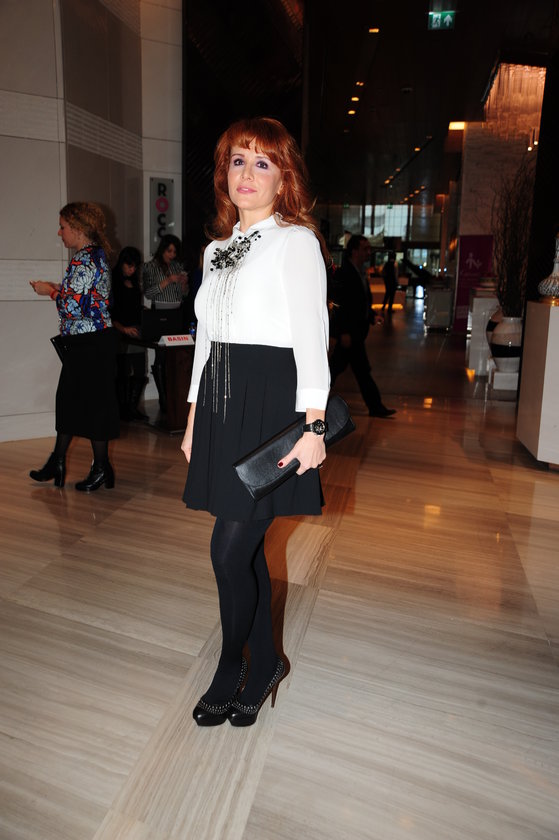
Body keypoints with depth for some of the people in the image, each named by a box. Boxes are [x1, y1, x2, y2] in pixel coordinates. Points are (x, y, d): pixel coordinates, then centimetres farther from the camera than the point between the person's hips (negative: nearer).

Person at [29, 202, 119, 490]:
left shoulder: (85, 260, -18)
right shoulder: (94, 254, 13)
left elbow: (73, 307, -23)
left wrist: (50, 291, -7)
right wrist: (55, 288, 12)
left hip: (91, 344, -10)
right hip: (83, 342, 10)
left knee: (94, 402, 0)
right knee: (68, 399, 17)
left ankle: (101, 469, 15)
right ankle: (57, 463, 30)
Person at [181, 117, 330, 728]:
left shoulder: (296, 241, -1)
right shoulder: (217, 249, 19)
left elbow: (311, 336, -10)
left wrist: (312, 424, -18)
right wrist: (194, 418, 16)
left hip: (271, 402, -6)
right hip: (221, 403, 7)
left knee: (229, 549, -5)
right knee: (246, 545, 12)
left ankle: (232, 667, 21)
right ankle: (264, 664, 30)